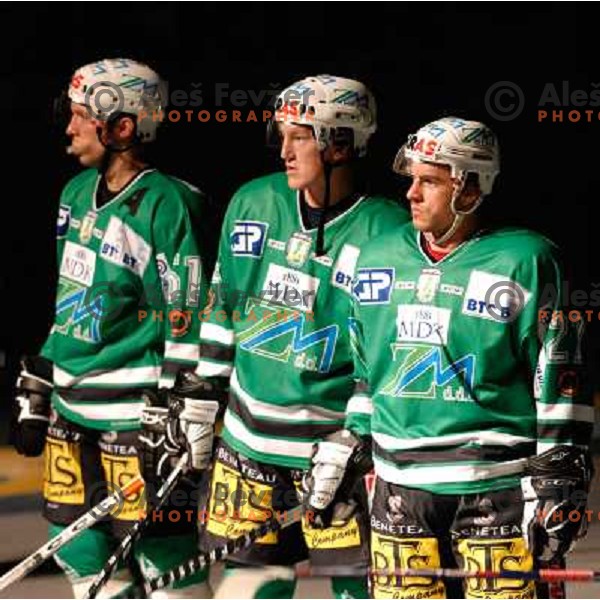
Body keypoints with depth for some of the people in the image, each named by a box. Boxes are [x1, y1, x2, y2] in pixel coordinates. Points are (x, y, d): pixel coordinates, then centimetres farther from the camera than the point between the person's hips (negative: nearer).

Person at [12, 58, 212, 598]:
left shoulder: (167, 206, -14)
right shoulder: (78, 194, 12)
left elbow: (189, 325, -15)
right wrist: (36, 392, 21)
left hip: (138, 414, -9)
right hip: (74, 410, 9)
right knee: (84, 556, 11)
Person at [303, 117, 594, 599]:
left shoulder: (523, 261, -6)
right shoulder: (379, 257, 11)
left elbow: (560, 378, -6)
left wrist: (557, 483, -10)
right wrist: (342, 450, 21)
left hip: (496, 487, -5)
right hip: (401, 486, 5)